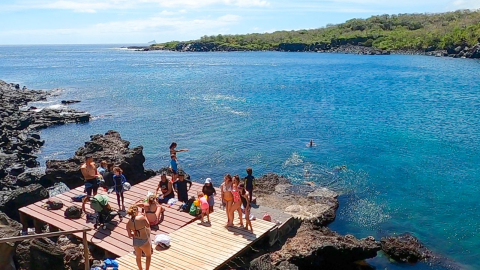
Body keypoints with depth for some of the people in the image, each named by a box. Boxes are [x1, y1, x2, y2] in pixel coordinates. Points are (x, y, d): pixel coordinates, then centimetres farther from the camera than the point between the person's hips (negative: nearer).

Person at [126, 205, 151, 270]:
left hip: (135, 241, 4)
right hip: (144, 241, -4)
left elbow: (130, 235, -5)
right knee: (148, 255, 25)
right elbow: (148, 226, -7)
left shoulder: (128, 223, -10)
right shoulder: (142, 217, -23)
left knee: (138, 257, 29)